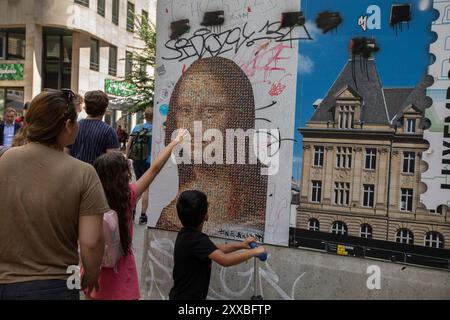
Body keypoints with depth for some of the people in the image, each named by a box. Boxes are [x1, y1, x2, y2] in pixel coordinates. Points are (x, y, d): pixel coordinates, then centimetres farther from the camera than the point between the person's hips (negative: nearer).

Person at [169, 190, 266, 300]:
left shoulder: (187, 234, 3)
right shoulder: (196, 239, -26)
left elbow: (214, 250, 14)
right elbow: (225, 260, -34)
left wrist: (240, 245, 5)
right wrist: (254, 252, -21)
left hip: (182, 296, 9)